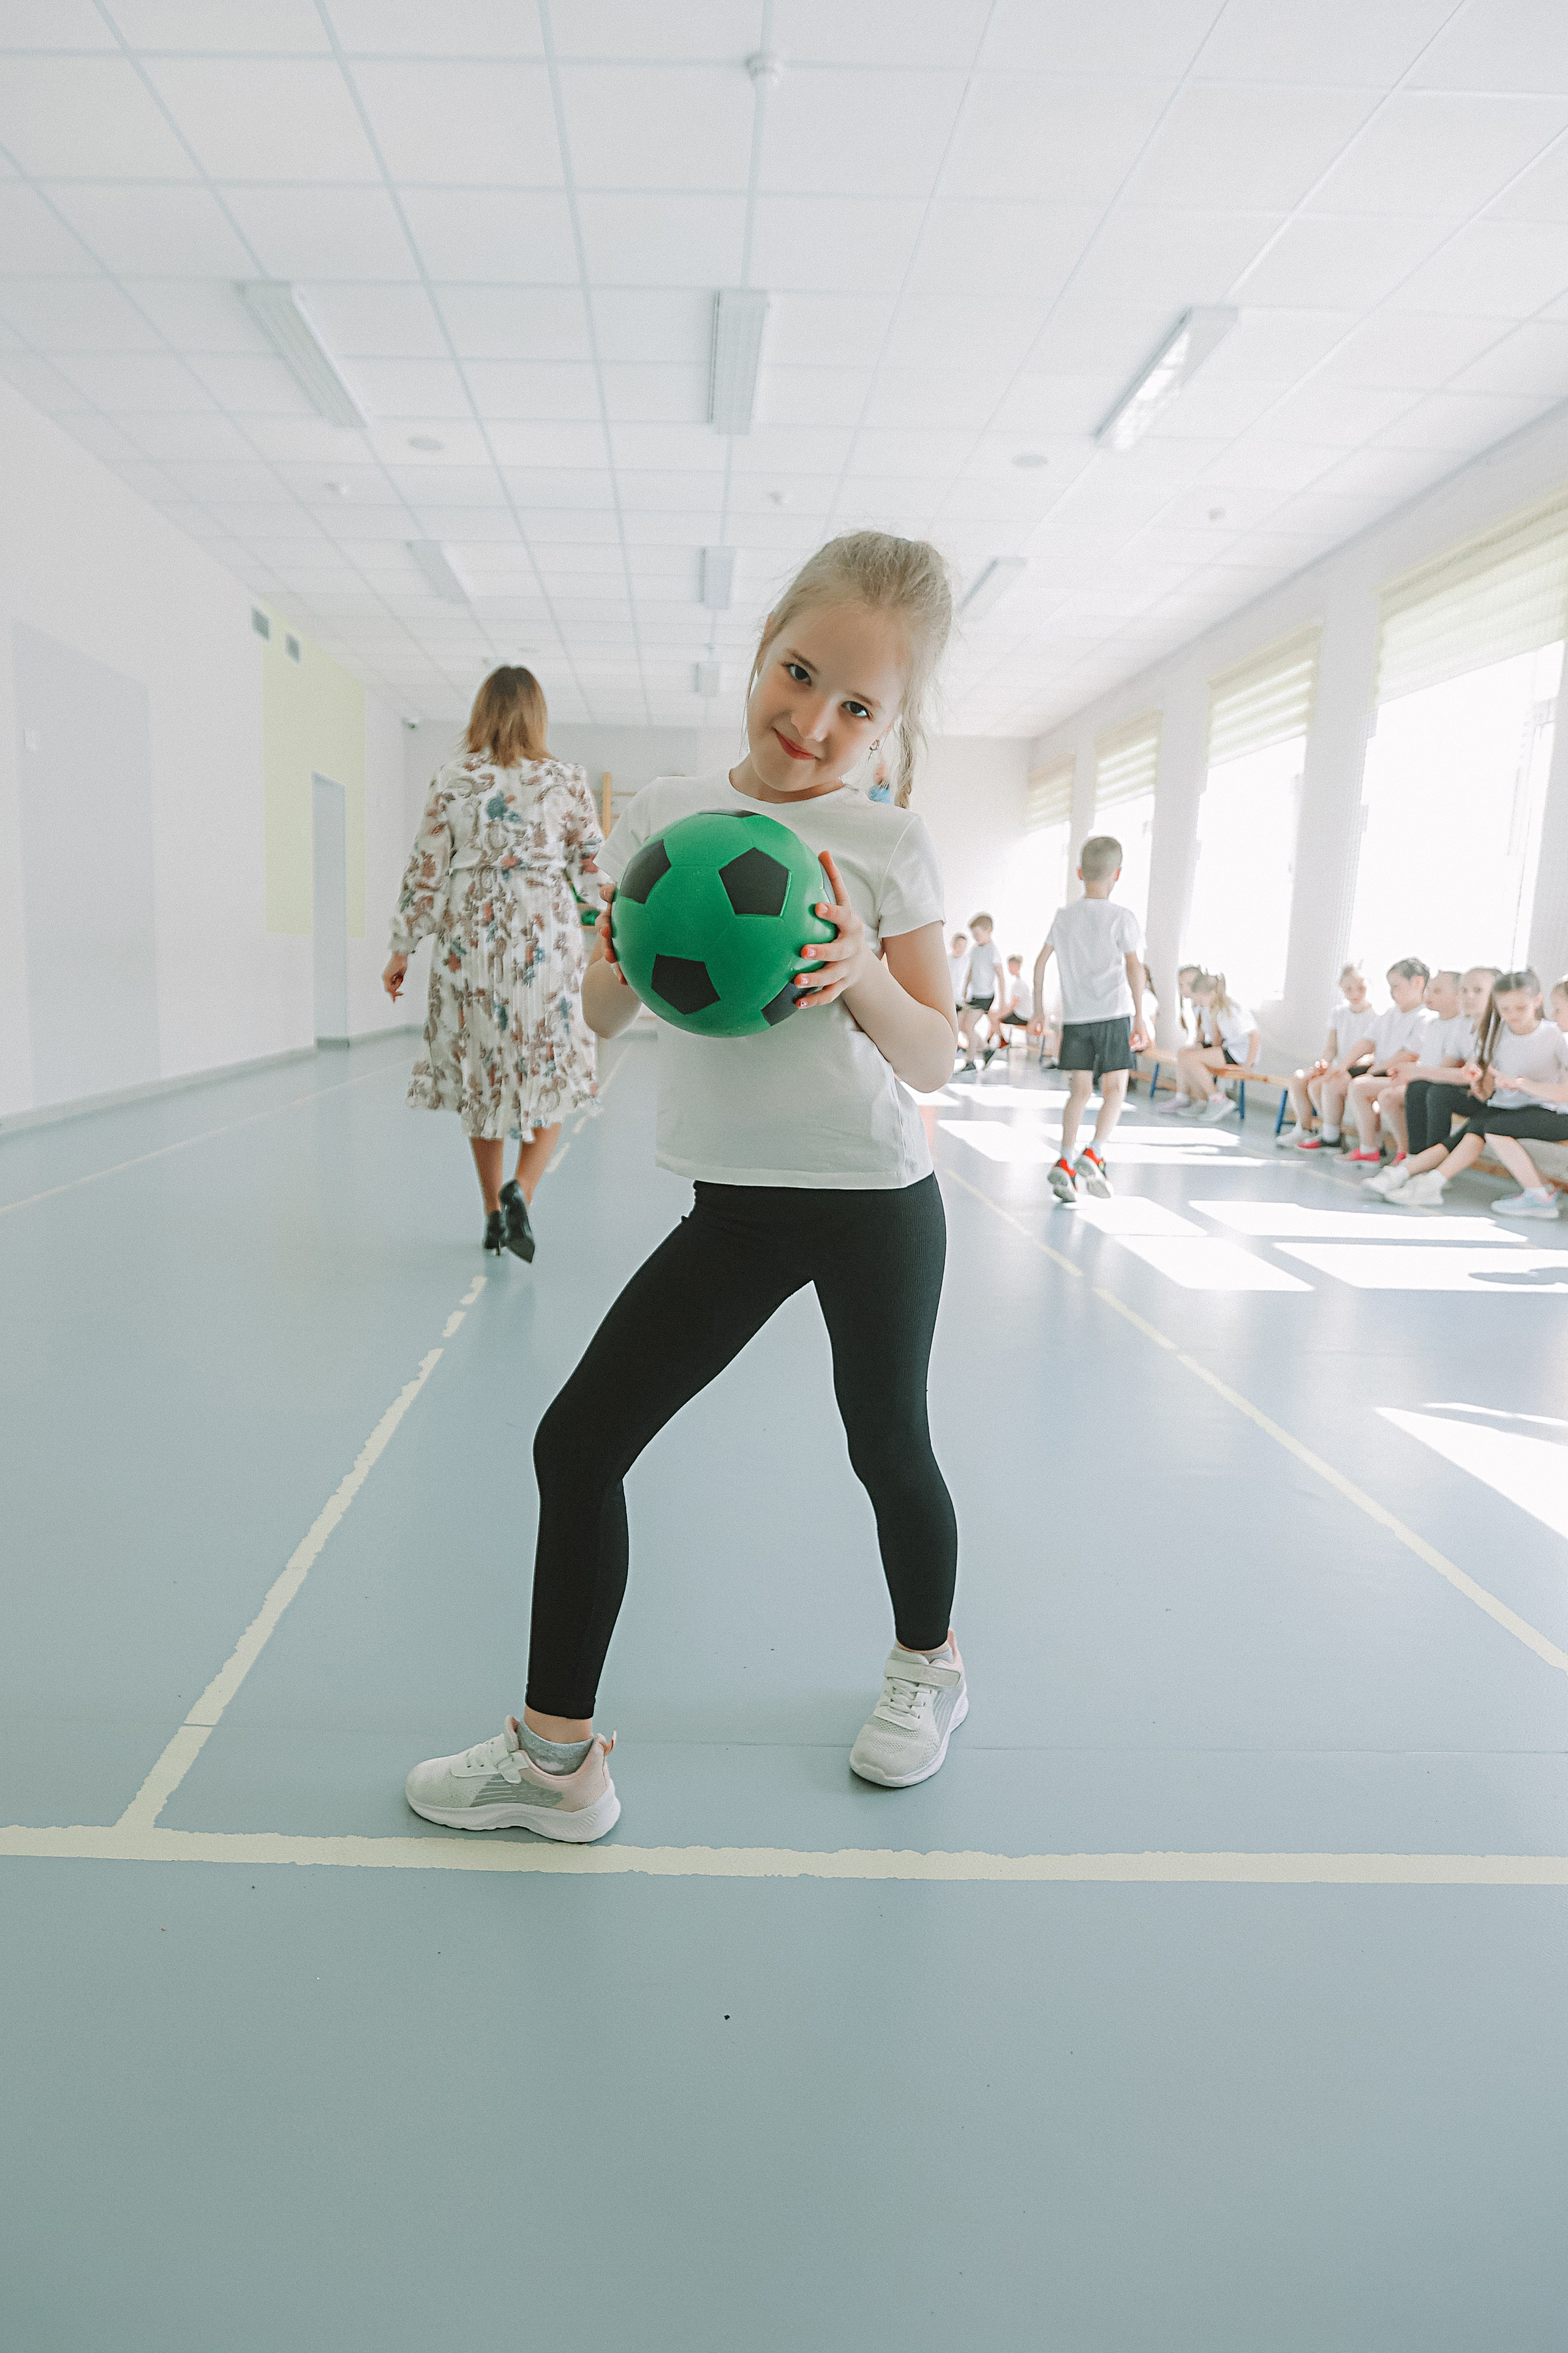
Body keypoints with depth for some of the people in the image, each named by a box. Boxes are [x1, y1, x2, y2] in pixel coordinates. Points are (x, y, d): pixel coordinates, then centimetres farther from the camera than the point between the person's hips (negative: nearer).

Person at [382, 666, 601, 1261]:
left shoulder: (452, 780, 2)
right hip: (546, 941, -1)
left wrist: (402, 950, 8)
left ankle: (494, 1214, 18)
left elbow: (426, 872, 1)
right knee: (551, 1074, 9)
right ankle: (520, 1190, -13)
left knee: (478, 1076, 13)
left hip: (470, 943, 2)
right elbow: (593, 870, 3)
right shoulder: (566, 780, 0)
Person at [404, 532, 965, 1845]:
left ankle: (930, 1666, 45)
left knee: (887, 1446, 14)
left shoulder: (889, 846, -7)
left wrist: (866, 977, -24)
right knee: (578, 1443, -1)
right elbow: (601, 1019, 6)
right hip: (734, 1205, 3)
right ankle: (557, 1755, 16)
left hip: (876, 1203, -3)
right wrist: (630, 964, -17)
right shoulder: (665, 814, 2)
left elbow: (936, 1060, -5)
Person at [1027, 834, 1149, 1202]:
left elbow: (1040, 963, 12)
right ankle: (1093, 1157, -13)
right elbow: (1134, 967, -14)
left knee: (1080, 1091, 9)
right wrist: (1139, 1016, -14)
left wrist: (1038, 1012, 19)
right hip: (1114, 1015, -4)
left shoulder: (1063, 915, 9)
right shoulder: (1122, 917, -4)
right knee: (1114, 1091, 3)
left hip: (1075, 1019, 4)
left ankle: (1064, 1163, -1)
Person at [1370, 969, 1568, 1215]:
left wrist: (1521, 1083, -26)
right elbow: (1485, 1094, 6)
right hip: (1504, 1108, 5)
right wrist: (1477, 1081, -17)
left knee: (1490, 1126, -31)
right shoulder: (1497, 1034, 6)